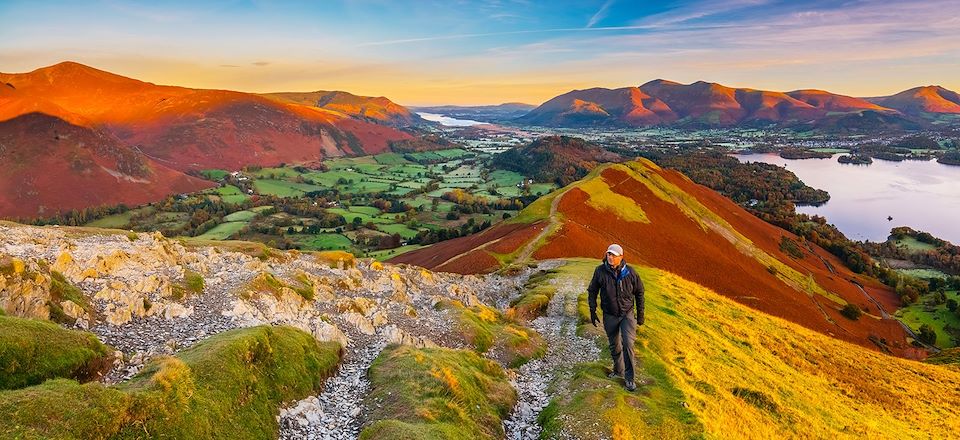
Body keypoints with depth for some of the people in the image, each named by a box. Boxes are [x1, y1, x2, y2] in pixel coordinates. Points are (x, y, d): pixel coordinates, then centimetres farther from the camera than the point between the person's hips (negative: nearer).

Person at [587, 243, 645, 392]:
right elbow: (592, 291, 3)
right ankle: (618, 370, 37)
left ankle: (629, 377, -1)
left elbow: (639, 292, 3)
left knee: (628, 343, -15)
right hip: (610, 316, 2)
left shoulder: (630, 272, -11)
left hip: (627, 314, -1)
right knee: (614, 346, 14)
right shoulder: (600, 271, -10)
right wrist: (592, 311, 0)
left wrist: (640, 313, 4)